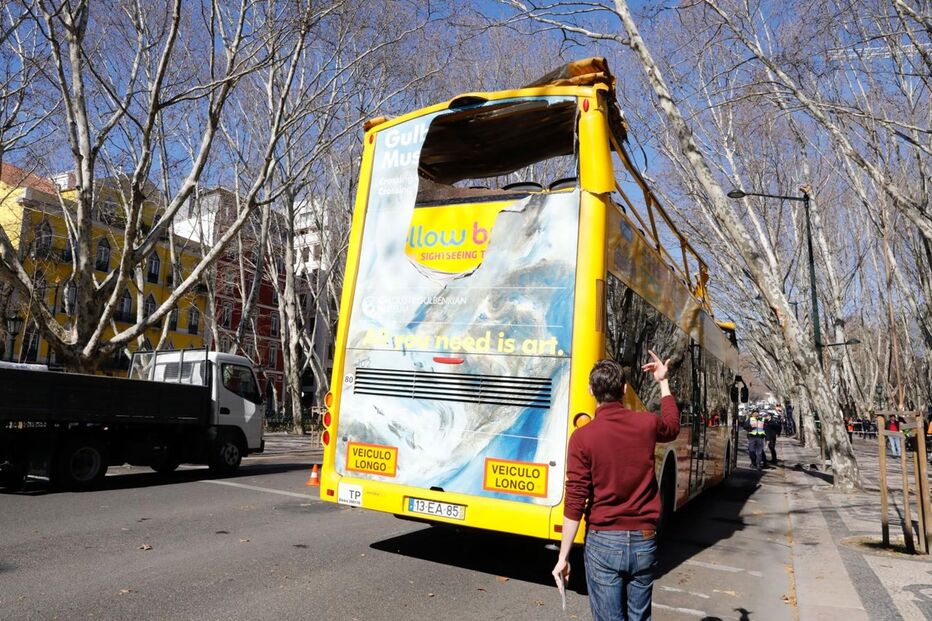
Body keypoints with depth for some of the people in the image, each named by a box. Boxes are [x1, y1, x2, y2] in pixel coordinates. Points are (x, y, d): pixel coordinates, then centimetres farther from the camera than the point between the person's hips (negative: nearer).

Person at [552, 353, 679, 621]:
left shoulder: (583, 437, -15)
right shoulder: (646, 424, -5)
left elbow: (575, 503, -14)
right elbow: (672, 426, 23)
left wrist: (563, 556, -6)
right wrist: (663, 382, 31)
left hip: (603, 541, -3)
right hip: (644, 541, 3)